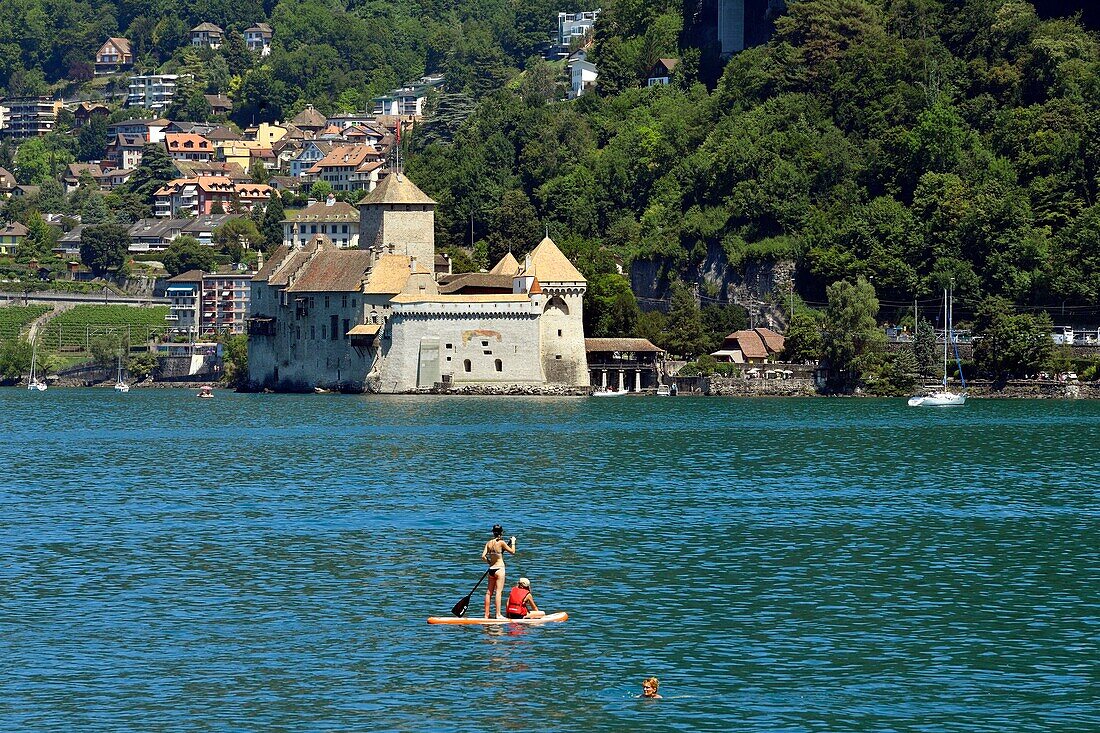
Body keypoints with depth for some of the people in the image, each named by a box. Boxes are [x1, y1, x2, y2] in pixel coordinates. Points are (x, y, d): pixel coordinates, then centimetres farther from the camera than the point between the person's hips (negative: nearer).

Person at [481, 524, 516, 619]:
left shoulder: (488, 543, 4)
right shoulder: (501, 542, -9)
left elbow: (483, 556, 0)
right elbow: (512, 551, -2)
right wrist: (513, 542, 13)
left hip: (491, 569, 5)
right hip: (499, 568, -5)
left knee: (489, 592, 10)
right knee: (498, 592, -7)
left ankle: (486, 614, 12)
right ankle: (498, 614, -13)